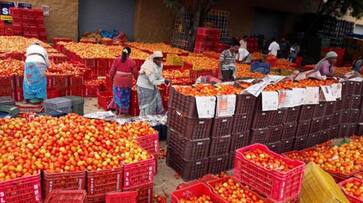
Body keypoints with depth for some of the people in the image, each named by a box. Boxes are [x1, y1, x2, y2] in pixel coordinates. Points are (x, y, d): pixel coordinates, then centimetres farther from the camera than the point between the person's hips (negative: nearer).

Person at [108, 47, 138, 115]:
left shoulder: (117, 60, -3)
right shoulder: (131, 62, -7)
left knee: (117, 95, 18)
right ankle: (122, 111, 21)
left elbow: (112, 71, 0)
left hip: (117, 81, 1)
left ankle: (117, 109, 27)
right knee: (125, 96, 12)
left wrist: (112, 78, 18)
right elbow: (135, 73, -1)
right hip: (127, 82, -1)